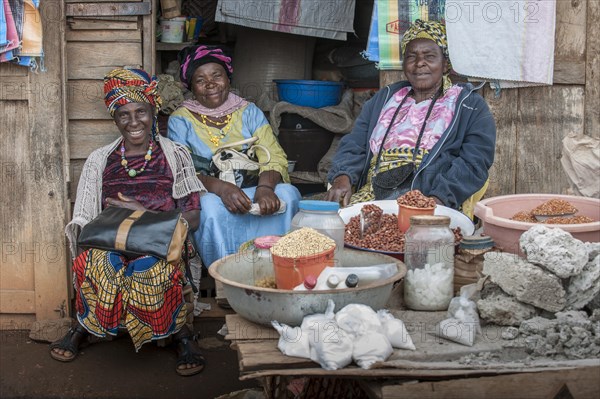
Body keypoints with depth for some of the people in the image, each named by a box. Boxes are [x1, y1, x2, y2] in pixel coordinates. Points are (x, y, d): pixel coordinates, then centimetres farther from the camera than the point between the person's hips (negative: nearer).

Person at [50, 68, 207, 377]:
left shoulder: (175, 155, 6)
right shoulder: (100, 160, 13)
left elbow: (192, 219, -1)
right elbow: (85, 222, 8)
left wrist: (142, 214, -12)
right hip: (110, 244, 2)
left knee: (151, 268, -36)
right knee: (90, 263, -32)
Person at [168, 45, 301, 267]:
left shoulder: (249, 112, 11)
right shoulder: (180, 121, 4)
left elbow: (274, 157, 0)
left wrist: (265, 187, -24)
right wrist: (221, 188, -27)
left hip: (251, 192, 3)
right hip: (206, 196, -2)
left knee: (287, 194, -26)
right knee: (211, 208, -36)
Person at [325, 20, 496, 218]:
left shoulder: (470, 105, 11)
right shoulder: (383, 99, 25)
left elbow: (473, 163, -3)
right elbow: (354, 145, 15)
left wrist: (439, 198, -20)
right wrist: (342, 177, -7)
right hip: (372, 197, 4)